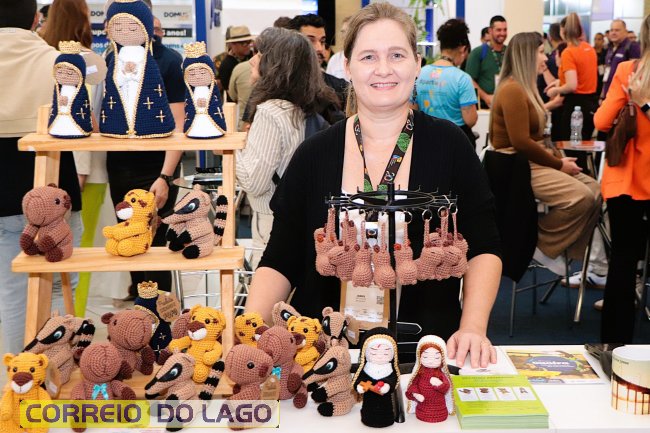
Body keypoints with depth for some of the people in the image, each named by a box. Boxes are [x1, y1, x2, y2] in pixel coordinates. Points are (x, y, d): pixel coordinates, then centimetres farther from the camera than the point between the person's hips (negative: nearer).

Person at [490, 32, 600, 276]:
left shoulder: (524, 88, 16)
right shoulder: (512, 90, -16)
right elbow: (521, 142, -21)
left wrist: (557, 159, 0)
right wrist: (558, 164, -12)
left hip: (531, 162, 10)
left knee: (594, 191, -3)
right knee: (580, 196, -24)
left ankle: (574, 253, 3)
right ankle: (542, 245, -6)